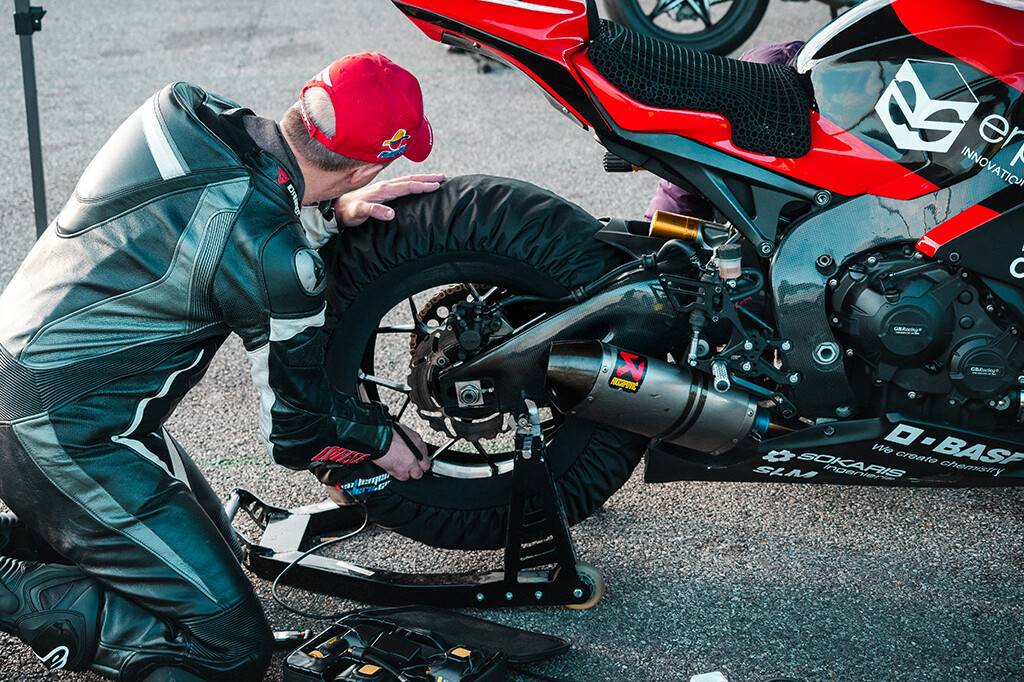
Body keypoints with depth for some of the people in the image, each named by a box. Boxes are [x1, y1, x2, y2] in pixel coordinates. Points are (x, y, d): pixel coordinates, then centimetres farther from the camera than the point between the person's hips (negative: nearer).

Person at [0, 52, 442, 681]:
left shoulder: (186, 112, -4)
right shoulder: (278, 262, -25)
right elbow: (297, 429, -10)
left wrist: (330, 210, 4)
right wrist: (384, 439, 10)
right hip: (64, 434, -9)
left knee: (217, 552, 23)